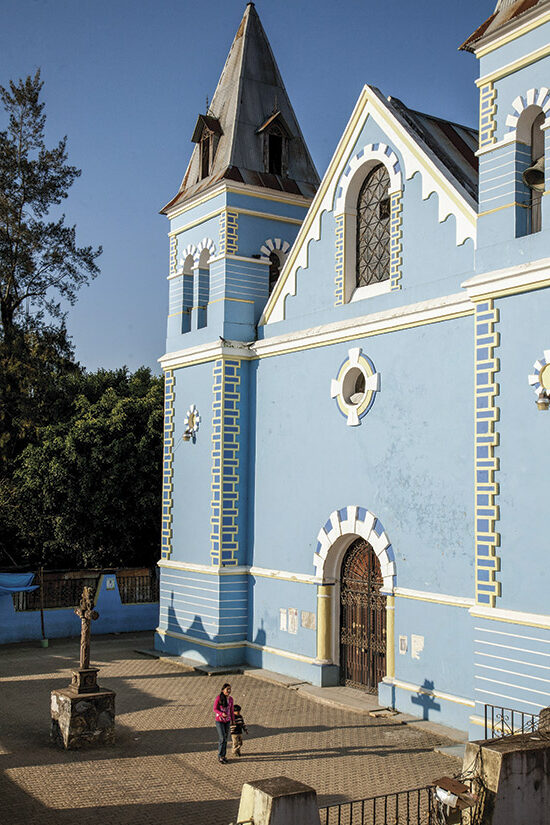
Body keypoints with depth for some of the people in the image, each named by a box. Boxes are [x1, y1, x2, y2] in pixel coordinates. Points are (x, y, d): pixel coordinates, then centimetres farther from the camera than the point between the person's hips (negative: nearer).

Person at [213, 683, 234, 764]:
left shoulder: (230, 698, 0)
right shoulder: (219, 698, -15)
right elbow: (215, 709, -12)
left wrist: (233, 720, 16)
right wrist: (222, 714, -28)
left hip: (227, 721, 5)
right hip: (219, 721, -5)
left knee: (225, 739, 11)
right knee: (222, 739, -9)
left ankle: (223, 756, 22)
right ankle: (220, 757, 3)